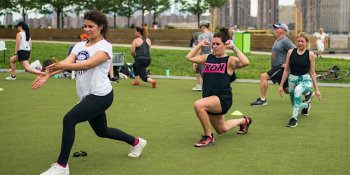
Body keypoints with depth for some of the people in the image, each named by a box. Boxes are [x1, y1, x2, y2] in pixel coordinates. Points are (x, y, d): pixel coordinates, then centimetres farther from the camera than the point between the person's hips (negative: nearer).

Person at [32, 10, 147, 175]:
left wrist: (62, 66, -42)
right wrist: (48, 74, -28)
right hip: (89, 96, 9)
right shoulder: (80, 45, 8)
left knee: (69, 120, -20)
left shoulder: (105, 46, -12)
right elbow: (67, 62, -9)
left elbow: (88, 64, -29)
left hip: (100, 95, -9)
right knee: (102, 131, 20)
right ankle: (136, 142, 44)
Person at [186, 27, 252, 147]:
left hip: (223, 98, -7)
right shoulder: (208, 58, 10)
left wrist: (233, 47, -18)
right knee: (222, 129, 24)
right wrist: (200, 45, 11)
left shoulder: (229, 61, -7)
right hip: (210, 101, 7)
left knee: (198, 105, -35)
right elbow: (189, 57, 17)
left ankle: (208, 137, -17)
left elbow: (245, 62, -26)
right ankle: (244, 121, 54)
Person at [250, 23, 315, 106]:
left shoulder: (285, 41, -11)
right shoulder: (277, 41, 19)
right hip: (276, 68, 10)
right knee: (287, 90, 14)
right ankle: (308, 93, 28)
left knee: (264, 76, -22)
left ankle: (262, 100, -19)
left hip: (281, 67, -10)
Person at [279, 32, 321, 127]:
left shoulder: (310, 54, -2)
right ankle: (306, 106, 54)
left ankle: (294, 118, -37)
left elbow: (312, 73, 2)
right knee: (295, 105, 15)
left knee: (298, 90, -39)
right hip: (292, 79, 4)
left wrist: (316, 89, 2)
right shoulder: (291, 52, 3)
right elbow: (286, 70, 9)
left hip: (306, 80, -4)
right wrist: (281, 85, 9)